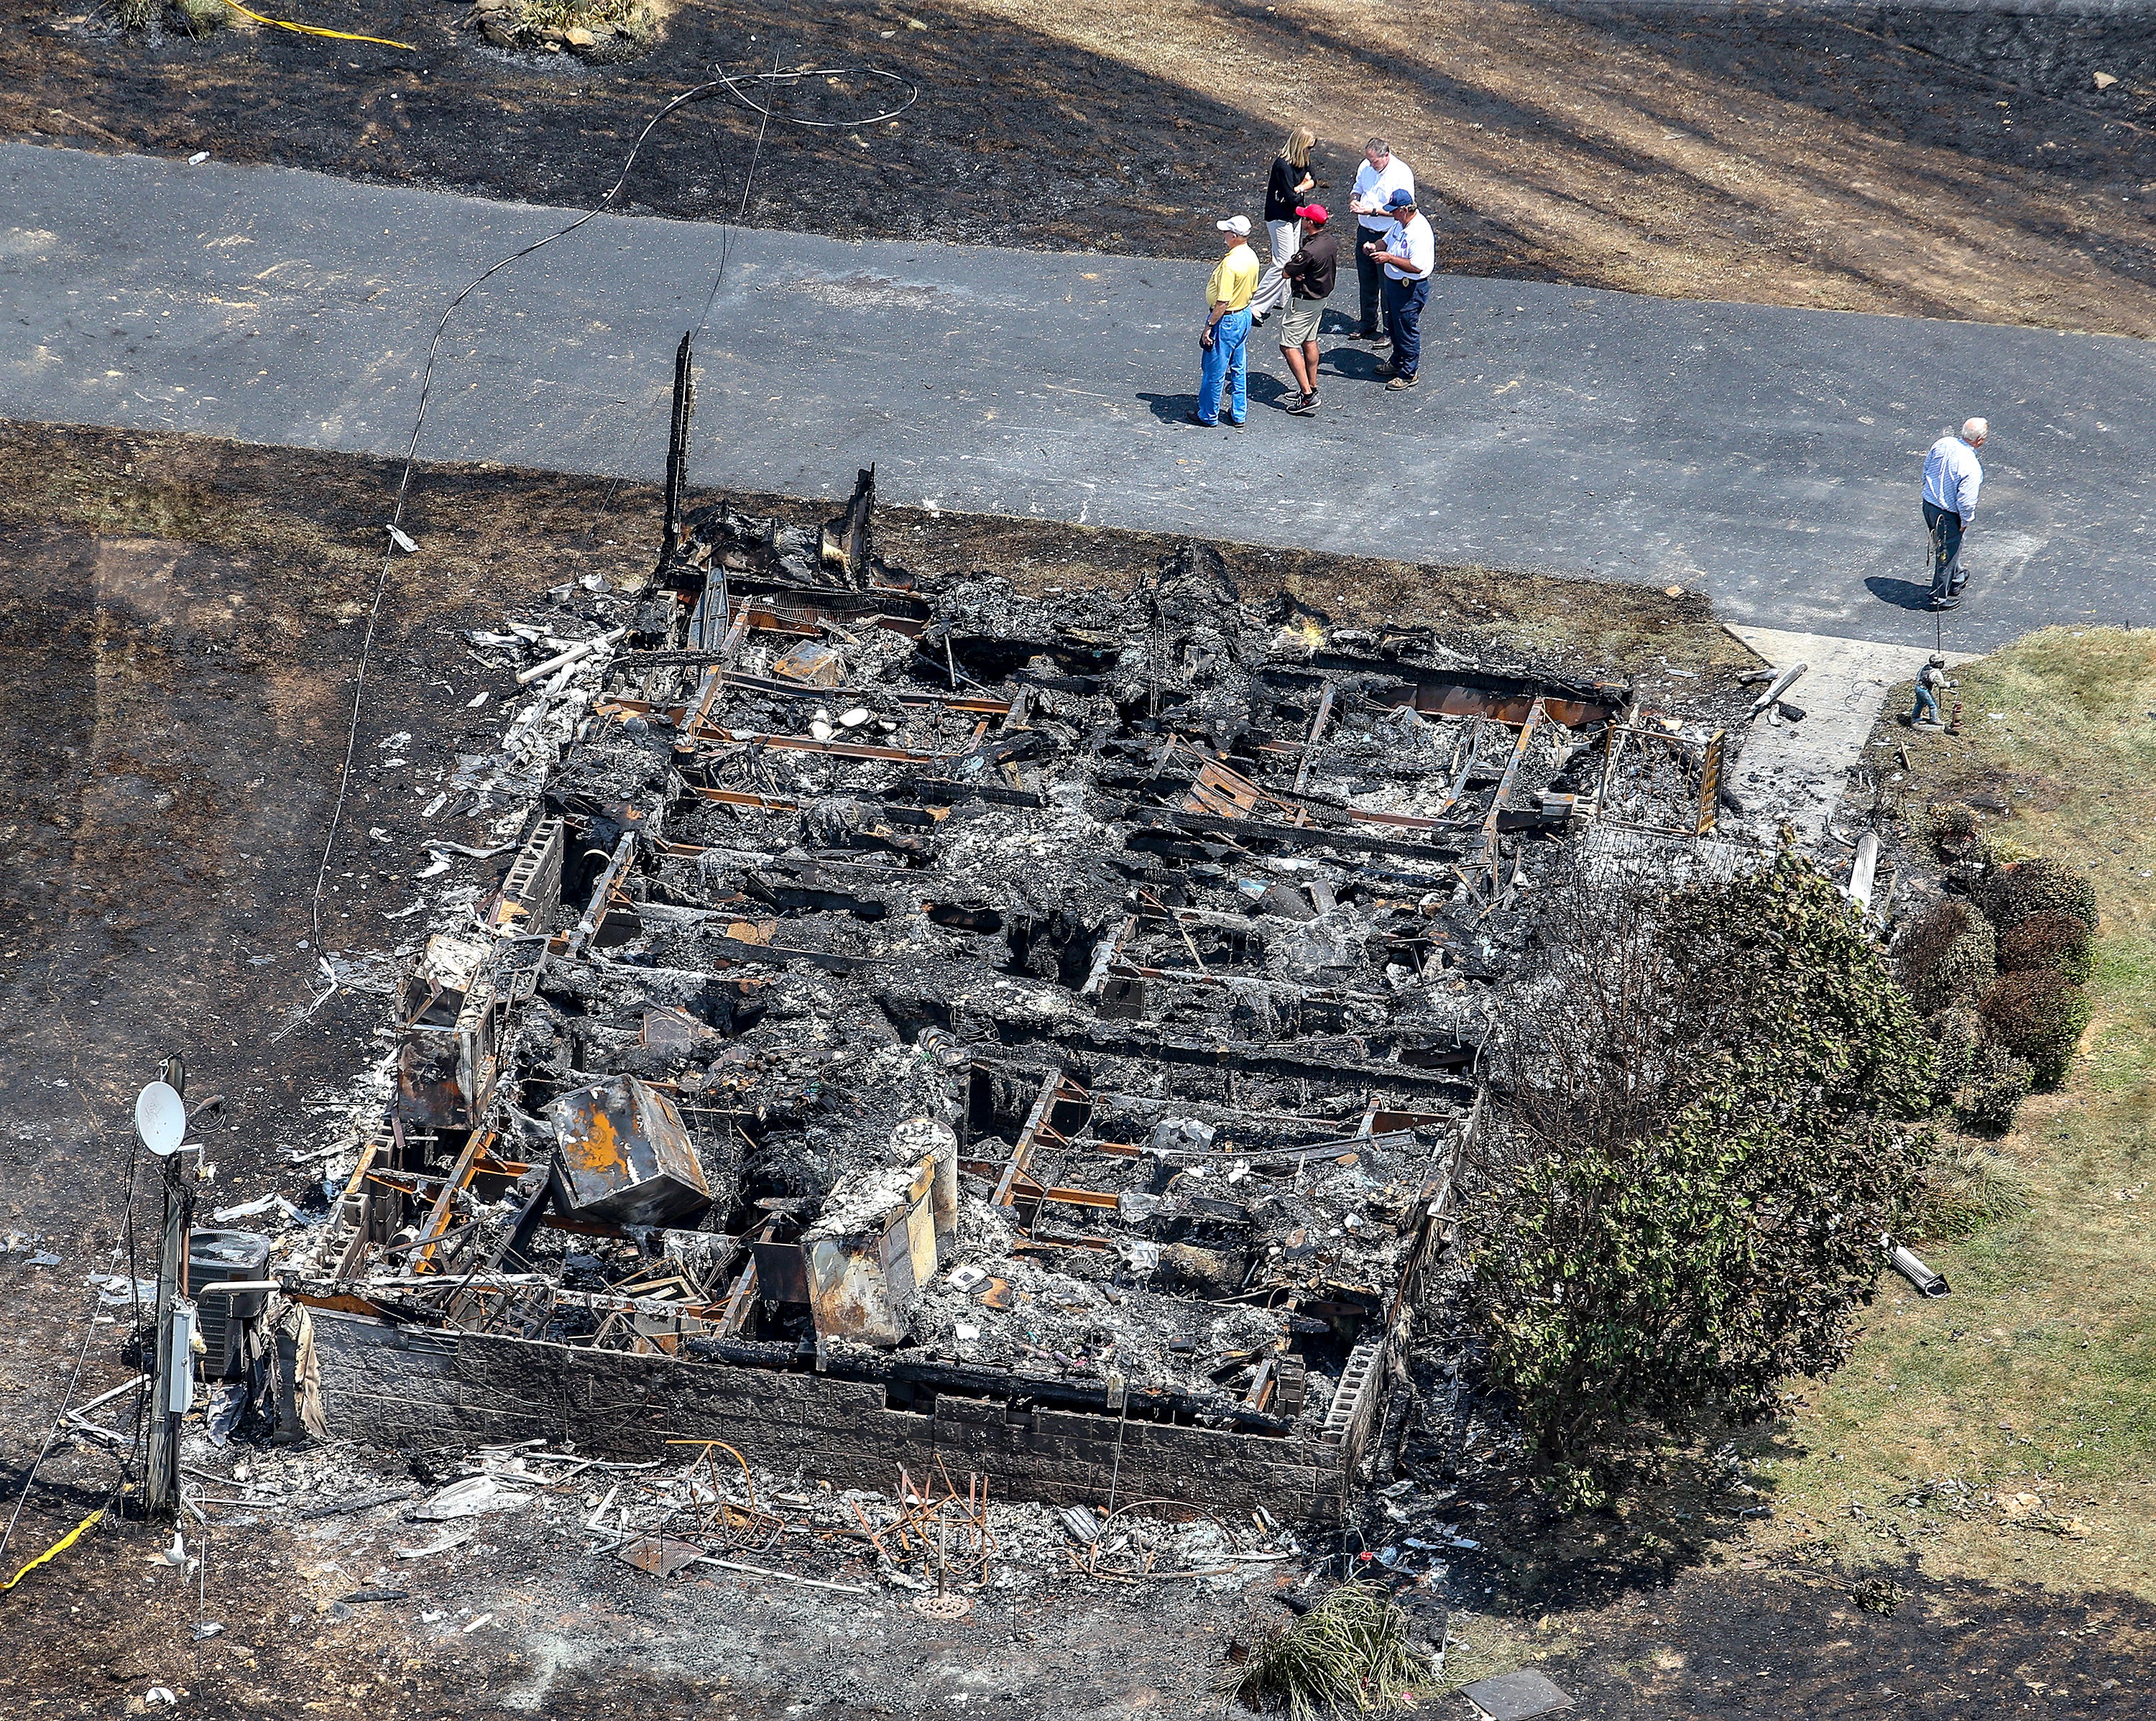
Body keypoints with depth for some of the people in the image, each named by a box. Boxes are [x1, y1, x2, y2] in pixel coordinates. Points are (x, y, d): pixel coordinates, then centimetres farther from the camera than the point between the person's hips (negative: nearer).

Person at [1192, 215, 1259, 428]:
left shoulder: (1230, 264, -29)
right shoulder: (1251, 257, -1)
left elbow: (1223, 301, -27)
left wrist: (1209, 327, -19)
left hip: (1226, 320, -9)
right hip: (1244, 314, 9)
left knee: (1214, 371, 7)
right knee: (1238, 369, 19)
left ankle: (1208, 416, 19)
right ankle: (1239, 414, 27)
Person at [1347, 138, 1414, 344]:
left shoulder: (1402, 174, -19)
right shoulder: (1365, 167, 1)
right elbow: (1358, 189, 17)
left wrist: (1373, 210, -26)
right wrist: (1354, 201, -7)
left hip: (1387, 236, -7)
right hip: (1365, 232, 7)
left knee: (1388, 287, 1)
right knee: (1366, 282, 19)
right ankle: (1368, 323, 36)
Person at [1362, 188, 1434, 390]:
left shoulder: (1420, 232, -28)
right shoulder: (1400, 224, 3)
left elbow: (1417, 267, -33)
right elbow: (1387, 241, 19)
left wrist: (1389, 258, -32)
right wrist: (1375, 246, -4)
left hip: (1410, 288, -10)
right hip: (1394, 282, 10)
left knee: (1407, 330, 3)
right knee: (1394, 326, 24)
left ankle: (1408, 374, 15)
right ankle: (1398, 362, 43)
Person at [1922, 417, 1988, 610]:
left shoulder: (1943, 443, -11)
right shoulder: (1971, 467, -31)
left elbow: (1926, 469, 5)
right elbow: (1966, 501, -26)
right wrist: (1965, 521, -7)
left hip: (1928, 502, 7)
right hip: (1948, 514, -7)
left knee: (1947, 548, 29)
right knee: (1948, 554, 15)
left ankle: (1956, 579, 52)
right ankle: (1940, 597, 30)